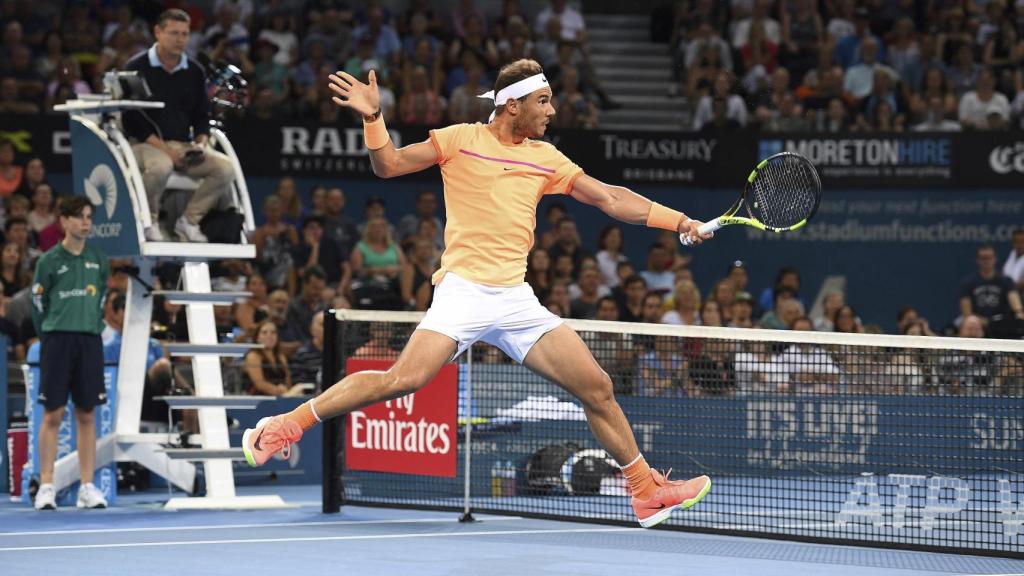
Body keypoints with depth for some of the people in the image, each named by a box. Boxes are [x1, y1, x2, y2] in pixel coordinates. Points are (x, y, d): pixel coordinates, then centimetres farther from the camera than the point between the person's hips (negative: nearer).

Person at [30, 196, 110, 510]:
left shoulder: (99, 261, 10)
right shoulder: (50, 261, 0)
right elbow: (38, 305, 3)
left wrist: (92, 329, 10)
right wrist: (50, 338, 4)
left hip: (90, 342, 3)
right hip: (57, 341, -3)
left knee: (87, 415, 3)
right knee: (53, 415, -4)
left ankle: (87, 487, 6)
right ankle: (46, 487, -2)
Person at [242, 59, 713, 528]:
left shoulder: (546, 158, 14)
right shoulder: (461, 140, 3)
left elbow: (609, 198, 15)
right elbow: (388, 165, 3)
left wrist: (678, 221, 7)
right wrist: (373, 118, -13)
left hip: (516, 300, 5)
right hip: (463, 291, -5)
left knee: (598, 388, 1)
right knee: (404, 379, -24)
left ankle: (647, 492, 15)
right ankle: (288, 425, -12)